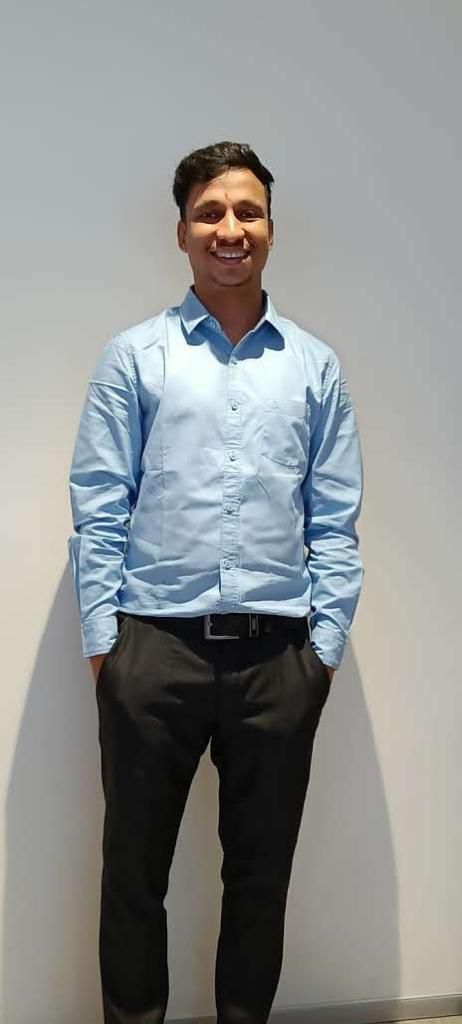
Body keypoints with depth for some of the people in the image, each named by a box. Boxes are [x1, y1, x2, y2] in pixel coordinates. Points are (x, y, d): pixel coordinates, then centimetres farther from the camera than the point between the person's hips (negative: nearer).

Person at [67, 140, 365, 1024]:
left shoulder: (315, 366, 8)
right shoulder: (133, 356, 3)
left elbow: (335, 522, 6)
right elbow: (98, 511, 0)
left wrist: (325, 643, 0)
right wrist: (102, 642, -5)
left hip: (279, 655, 2)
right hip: (156, 648, -1)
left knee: (261, 871, 15)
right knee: (135, 868, 12)